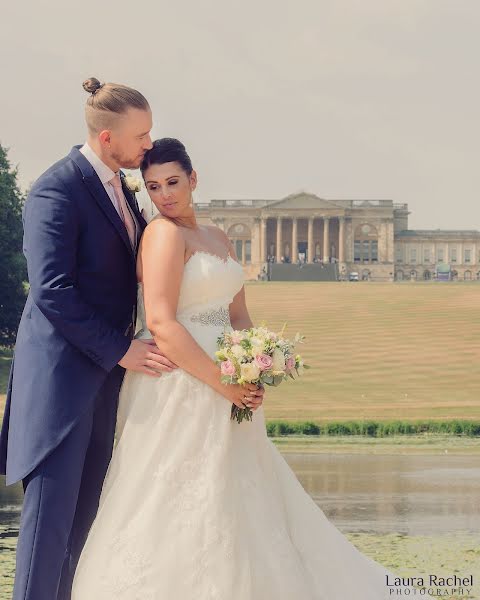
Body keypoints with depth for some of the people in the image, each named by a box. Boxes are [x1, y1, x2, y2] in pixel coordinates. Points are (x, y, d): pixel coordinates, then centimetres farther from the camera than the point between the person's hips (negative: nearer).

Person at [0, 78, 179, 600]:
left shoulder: (117, 186, 12)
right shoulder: (56, 191, -15)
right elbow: (52, 293, -21)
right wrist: (120, 350, -19)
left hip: (106, 372, 9)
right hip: (62, 372, -9)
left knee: (84, 513, 10)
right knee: (50, 513, -7)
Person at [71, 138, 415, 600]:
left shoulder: (218, 239, 16)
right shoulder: (164, 233, -10)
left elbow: (238, 316, 18)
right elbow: (160, 322, -19)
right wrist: (221, 380, -19)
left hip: (226, 391, 8)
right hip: (180, 385, -8)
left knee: (231, 499, 11)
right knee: (182, 502, -6)